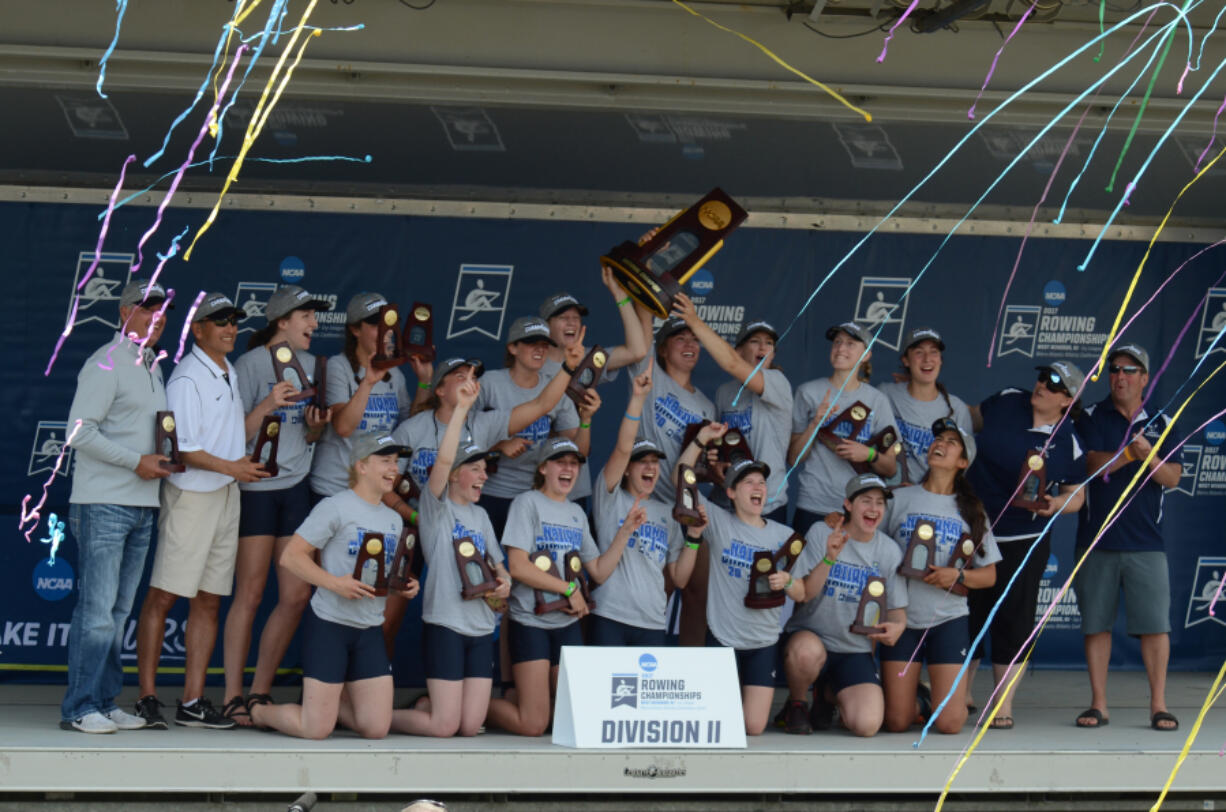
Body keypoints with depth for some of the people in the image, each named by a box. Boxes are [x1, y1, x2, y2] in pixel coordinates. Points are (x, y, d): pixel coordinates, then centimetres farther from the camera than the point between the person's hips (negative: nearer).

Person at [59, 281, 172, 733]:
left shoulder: (152, 367, 19)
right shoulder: (106, 364, -8)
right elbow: (80, 430, -15)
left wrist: (164, 457, 7)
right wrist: (137, 462, -16)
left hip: (142, 506, 8)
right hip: (104, 504, -8)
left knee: (118, 610, 9)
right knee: (97, 608, -9)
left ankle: (105, 703, 13)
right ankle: (80, 708, -6)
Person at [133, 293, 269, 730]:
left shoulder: (230, 375, 16)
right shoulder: (188, 378, -11)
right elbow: (182, 447, -15)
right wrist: (231, 467, -14)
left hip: (226, 495, 8)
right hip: (190, 493, -8)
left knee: (208, 599, 6)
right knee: (163, 595, -6)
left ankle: (193, 702, 8)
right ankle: (147, 698, -2)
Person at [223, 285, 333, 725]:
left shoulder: (310, 364, 14)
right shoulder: (251, 363, -5)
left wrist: (315, 425, -1)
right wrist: (267, 406, -22)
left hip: (296, 487, 6)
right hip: (255, 486, -6)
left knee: (297, 596, 1)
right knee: (249, 593, -6)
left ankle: (260, 693, 11)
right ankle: (233, 698, -1)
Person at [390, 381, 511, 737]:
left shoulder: (480, 516, 18)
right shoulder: (436, 506, -2)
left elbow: (497, 563, 23)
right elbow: (443, 459, -19)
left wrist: (504, 581, -1)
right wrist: (461, 408, -24)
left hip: (481, 628, 6)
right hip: (445, 624, -6)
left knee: (470, 727, -1)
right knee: (445, 727, -10)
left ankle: (428, 705, 29)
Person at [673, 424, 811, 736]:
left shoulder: (784, 535, 5)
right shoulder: (718, 521, -1)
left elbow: (801, 594, 8)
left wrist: (786, 582, -14)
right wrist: (700, 440, -13)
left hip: (764, 643, 1)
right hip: (722, 638, -1)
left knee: (754, 727, -5)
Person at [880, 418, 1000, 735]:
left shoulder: (971, 510, 8)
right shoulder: (900, 499, 6)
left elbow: (989, 575, 8)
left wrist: (958, 576, -10)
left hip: (948, 620, 0)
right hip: (903, 617, 0)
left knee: (950, 723, -10)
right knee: (897, 723, -6)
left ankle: (931, 697, 24)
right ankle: (914, 696, 28)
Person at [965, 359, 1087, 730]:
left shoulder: (1068, 444, -7)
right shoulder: (1006, 402, -1)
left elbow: (1077, 495, 2)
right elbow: (973, 418, 19)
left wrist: (1055, 504, -17)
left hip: (1024, 542, -2)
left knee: (1013, 622, -2)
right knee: (966, 615, 6)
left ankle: (1004, 707, 6)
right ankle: (960, 697, 19)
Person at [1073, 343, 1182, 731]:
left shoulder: (1161, 424, 9)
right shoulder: (1091, 418, 5)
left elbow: (1172, 478, -1)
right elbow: (1095, 464, -9)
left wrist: (1150, 456, -19)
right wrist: (1131, 452, -22)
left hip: (1146, 542, 0)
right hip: (1096, 537, 0)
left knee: (1155, 625, -4)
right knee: (1096, 623, 3)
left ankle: (1158, 705, 1)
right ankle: (1098, 704, 10)